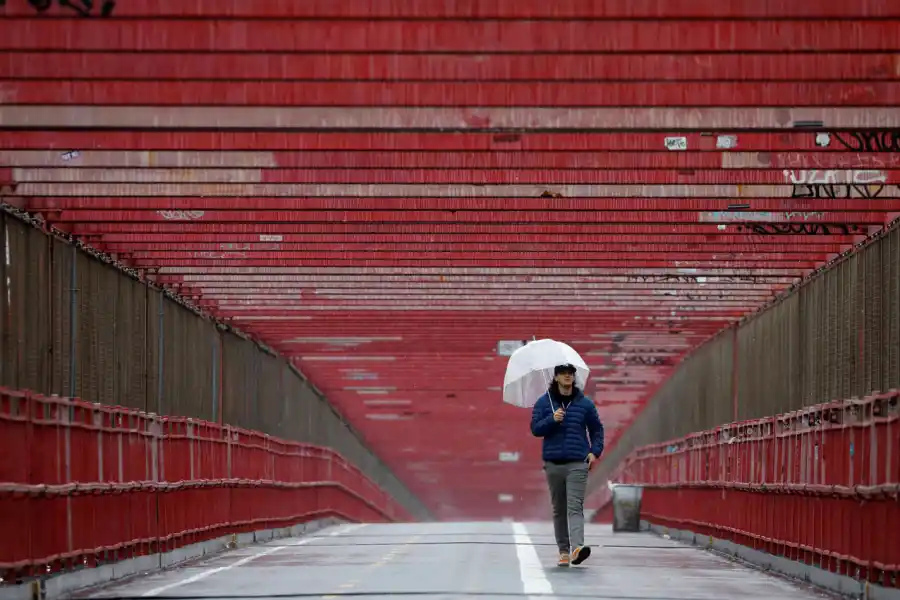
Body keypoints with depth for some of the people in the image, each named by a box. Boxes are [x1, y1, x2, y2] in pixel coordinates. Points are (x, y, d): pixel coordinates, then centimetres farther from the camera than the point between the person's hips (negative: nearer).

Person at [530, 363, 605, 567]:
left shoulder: (585, 403, 8)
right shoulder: (544, 402, 7)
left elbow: (596, 429, 15)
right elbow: (535, 428, 1)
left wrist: (595, 451, 2)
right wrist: (552, 419, -15)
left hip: (577, 464, -1)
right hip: (553, 463, 1)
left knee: (575, 506, -15)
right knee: (558, 509, 6)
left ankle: (577, 547, -29)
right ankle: (563, 550, 13)